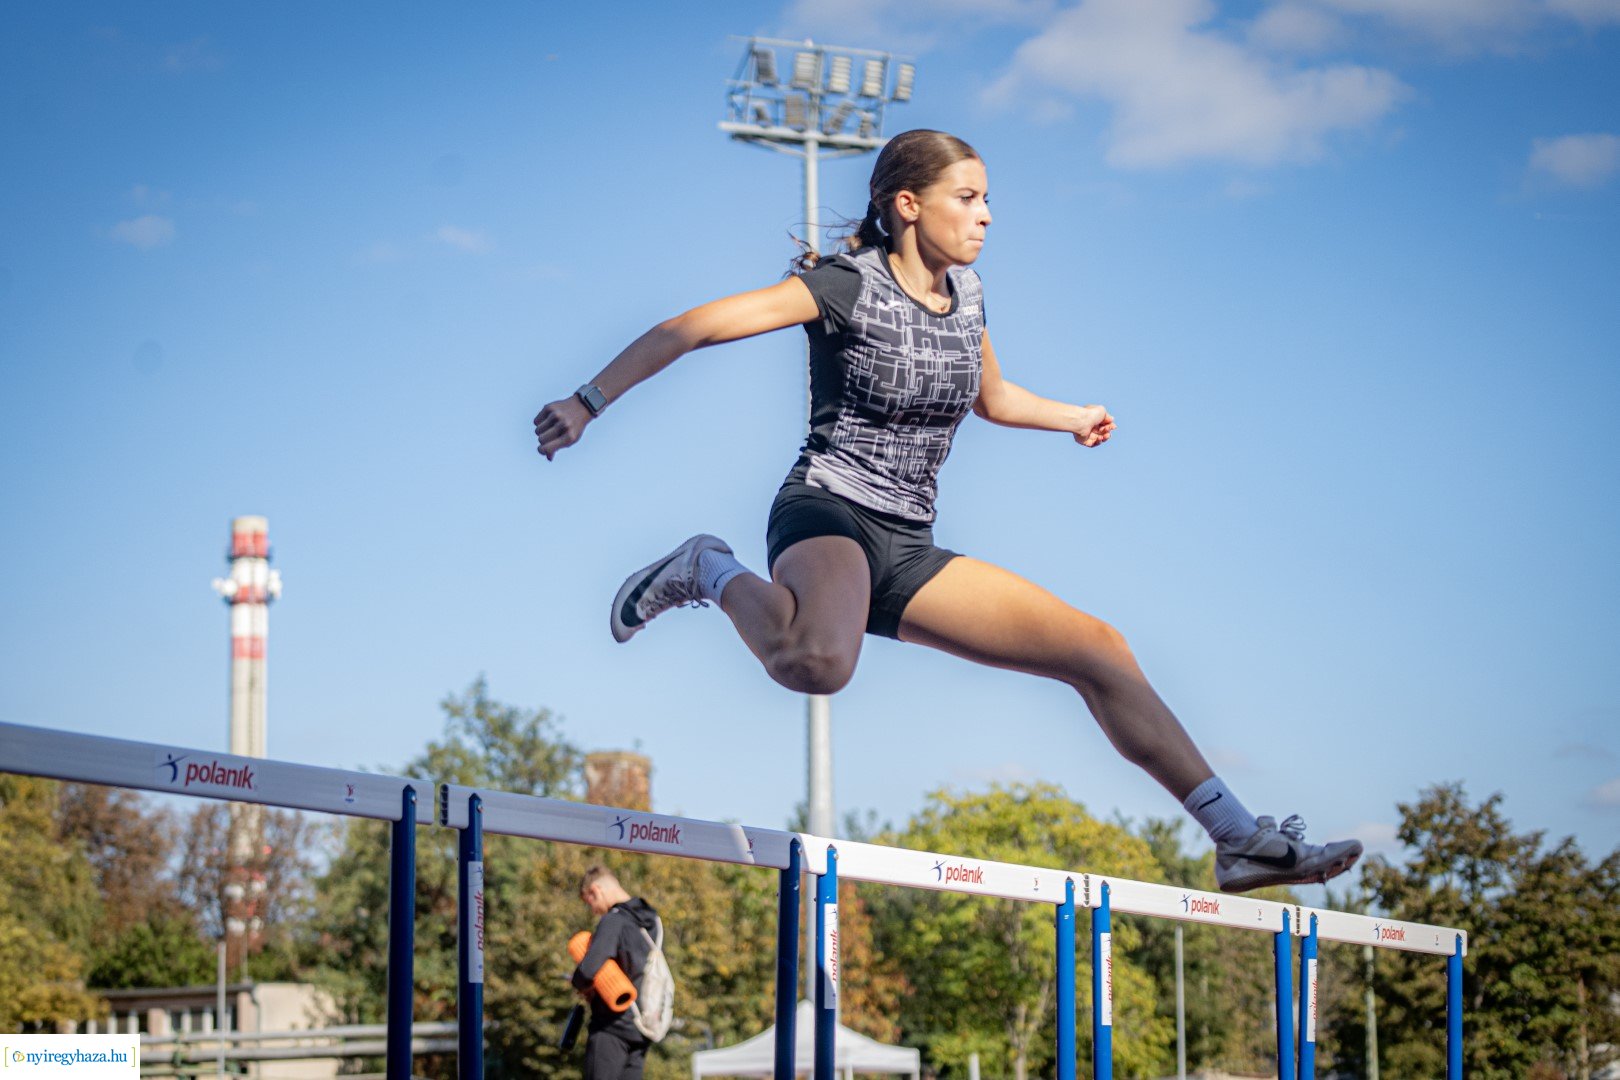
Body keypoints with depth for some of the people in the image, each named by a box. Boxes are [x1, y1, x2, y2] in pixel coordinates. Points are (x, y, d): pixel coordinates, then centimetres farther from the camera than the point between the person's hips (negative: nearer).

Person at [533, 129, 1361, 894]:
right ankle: (714, 576, -10)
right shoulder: (846, 286, -9)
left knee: (1098, 650, 1)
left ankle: (1241, 840, 5)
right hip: (826, 519, -7)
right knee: (820, 663, -44)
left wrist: (1073, 418, 32)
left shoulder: (965, 294, 13)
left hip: (908, 550, 7)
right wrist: (587, 403, -19)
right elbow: (689, 329, -13)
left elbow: (990, 396, 36)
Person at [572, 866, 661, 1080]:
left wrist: (579, 983, -2)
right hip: (641, 1027, 7)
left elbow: (589, 969, -26)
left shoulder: (613, 921, -15)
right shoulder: (651, 921, 12)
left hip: (613, 1025, -7)